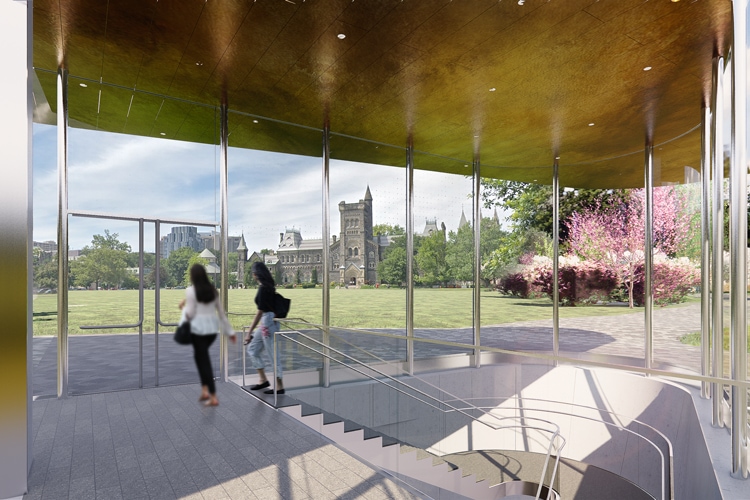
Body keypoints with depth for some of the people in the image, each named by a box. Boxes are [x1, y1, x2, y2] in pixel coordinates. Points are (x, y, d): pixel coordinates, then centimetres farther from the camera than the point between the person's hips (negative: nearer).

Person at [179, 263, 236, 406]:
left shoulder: (191, 291, -8)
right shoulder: (213, 290, 8)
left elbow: (190, 314, -10)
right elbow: (221, 312, 11)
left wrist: (183, 306, 11)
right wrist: (230, 331, 15)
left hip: (199, 328, -5)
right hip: (213, 328, 6)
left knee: (204, 360, 3)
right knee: (200, 355, 25)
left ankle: (213, 397, 5)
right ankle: (205, 389, 18)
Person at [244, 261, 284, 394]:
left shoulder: (263, 289, -18)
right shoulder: (268, 286, 9)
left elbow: (260, 312, -19)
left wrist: (249, 332, -16)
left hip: (267, 322, -10)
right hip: (266, 322, 10)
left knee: (273, 354, -1)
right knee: (252, 349, 17)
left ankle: (279, 386, 9)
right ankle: (263, 379, 23)